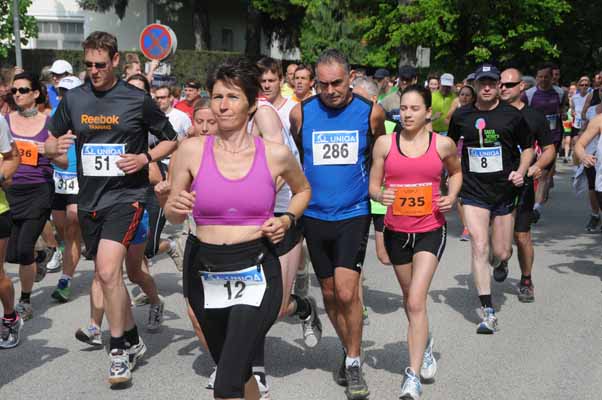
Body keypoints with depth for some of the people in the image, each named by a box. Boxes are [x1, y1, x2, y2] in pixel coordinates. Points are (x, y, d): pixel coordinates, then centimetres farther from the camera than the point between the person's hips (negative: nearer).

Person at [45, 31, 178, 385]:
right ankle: (133, 339, 33)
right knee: (107, 275, 14)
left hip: (126, 195, -5)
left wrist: (145, 158, -13)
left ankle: (119, 349, -6)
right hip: (90, 198, 5)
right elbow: (50, 142, 14)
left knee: (108, 270, -21)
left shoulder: (138, 100, -4)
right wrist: (56, 146, -10)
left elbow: (172, 139, 5)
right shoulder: (73, 99, 6)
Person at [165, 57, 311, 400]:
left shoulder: (276, 154, -3)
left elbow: (303, 190, 18)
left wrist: (287, 220, -1)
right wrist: (177, 207, -17)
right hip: (205, 274, 3)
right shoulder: (192, 150, -2)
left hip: (257, 273, -2)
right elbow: (172, 215, 6)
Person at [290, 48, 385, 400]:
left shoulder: (371, 113, -5)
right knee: (329, 293, 12)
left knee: (346, 292, -13)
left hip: (354, 214, -2)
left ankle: (354, 362, 6)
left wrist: (374, 187, 12)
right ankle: (348, 348, 33)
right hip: (315, 215, 3)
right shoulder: (301, 113, -3)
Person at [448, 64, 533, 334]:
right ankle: (488, 312, -6)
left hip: (504, 190, 0)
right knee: (479, 248, -12)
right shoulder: (461, 116, 1)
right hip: (473, 191, 0)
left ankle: (501, 262, 48)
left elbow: (528, 147, 8)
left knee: (501, 253, 7)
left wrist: (521, 172, -8)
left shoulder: (512, 116, -2)